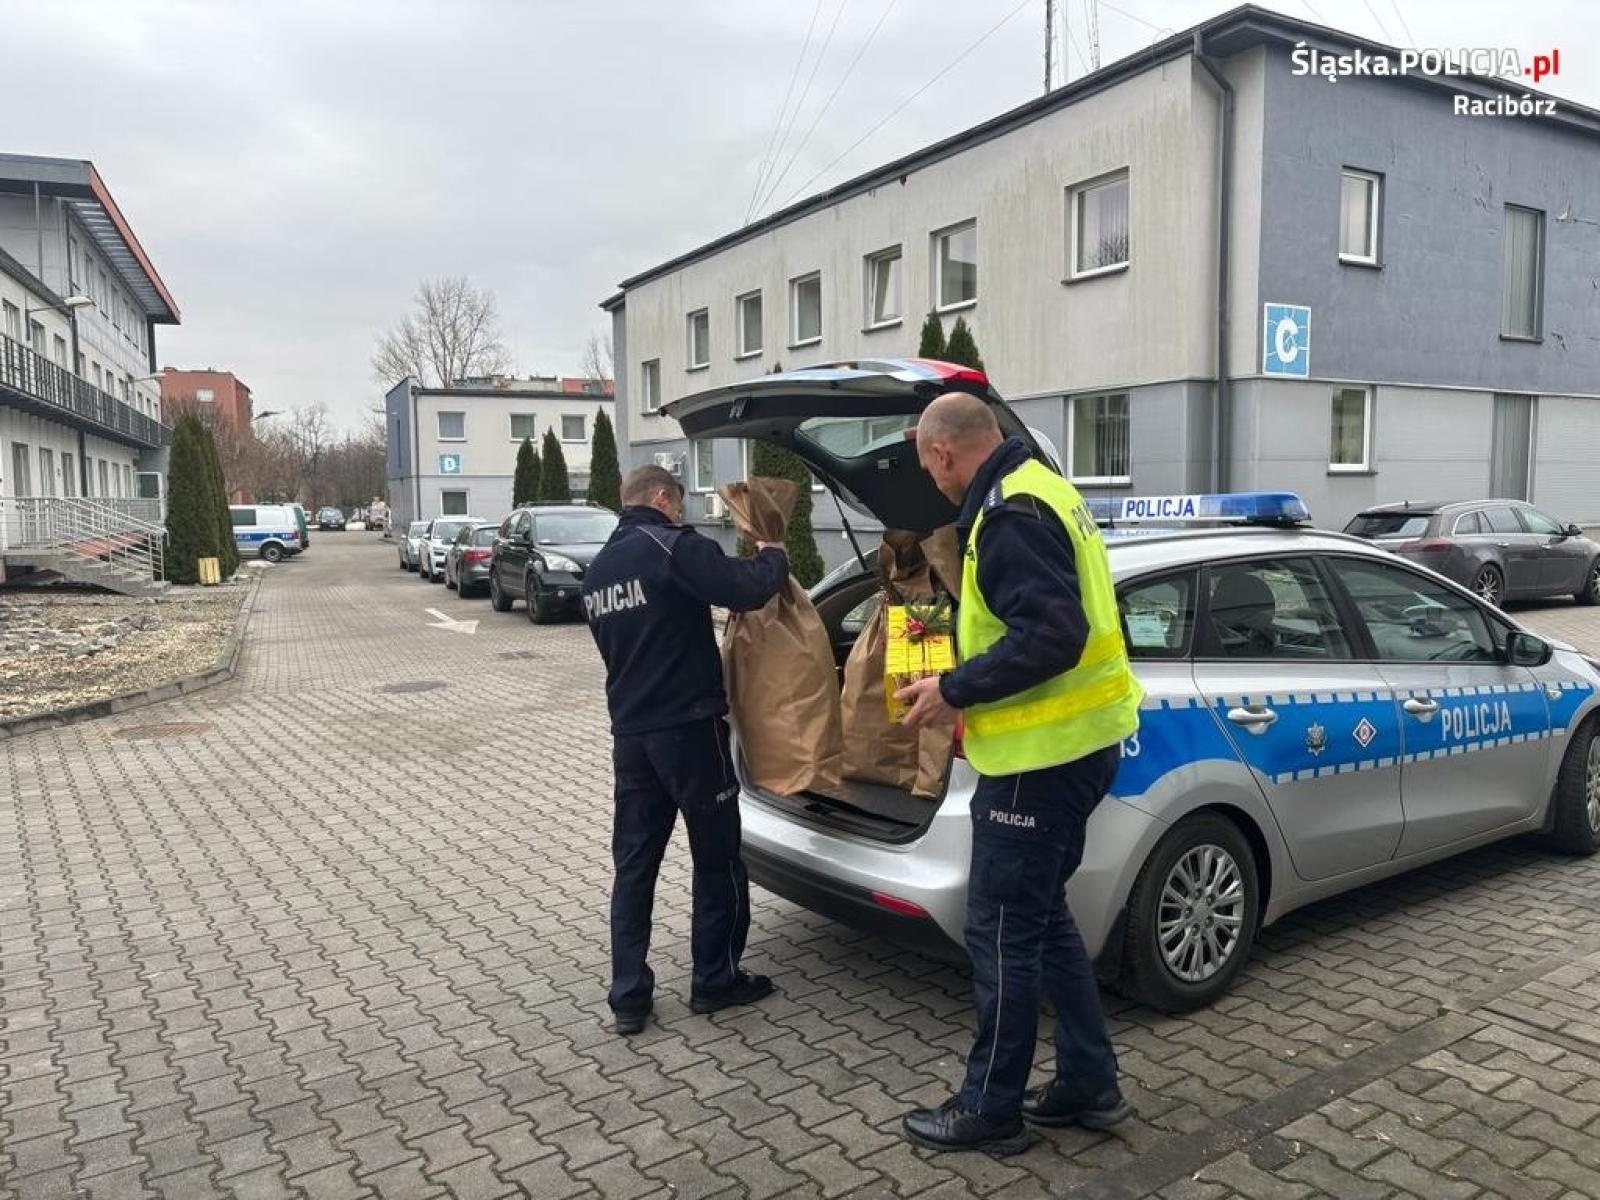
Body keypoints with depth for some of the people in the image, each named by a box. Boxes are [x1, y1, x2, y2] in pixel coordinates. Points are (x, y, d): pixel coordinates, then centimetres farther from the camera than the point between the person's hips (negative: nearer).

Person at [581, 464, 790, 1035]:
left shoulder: (597, 570, 14)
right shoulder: (673, 546, -12)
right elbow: (746, 589, -22)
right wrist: (774, 555, -2)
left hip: (630, 732, 7)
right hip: (688, 728, -7)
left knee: (633, 864, 11)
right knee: (717, 858, 8)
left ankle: (628, 997, 14)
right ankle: (715, 982, 20)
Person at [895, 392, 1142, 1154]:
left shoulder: (1008, 515, -19)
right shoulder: (1040, 490, 14)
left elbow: (1052, 635, -27)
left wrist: (955, 691, -19)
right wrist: (965, 676, 15)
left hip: (1042, 753, -11)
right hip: (1073, 740, 11)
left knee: (1002, 930, 2)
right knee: (1041, 916, 19)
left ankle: (990, 1111, 18)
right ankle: (1089, 1082, 29)